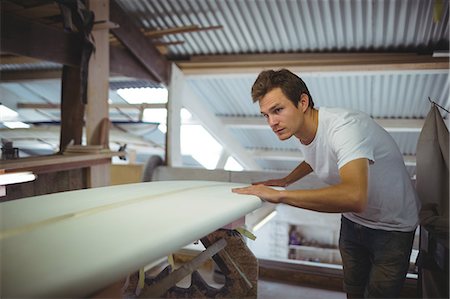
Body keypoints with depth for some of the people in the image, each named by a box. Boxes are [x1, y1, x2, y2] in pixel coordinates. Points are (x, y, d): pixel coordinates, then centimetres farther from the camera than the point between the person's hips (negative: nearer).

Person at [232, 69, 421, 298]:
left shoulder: (344, 126, -34)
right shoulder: (303, 132, -8)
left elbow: (354, 197, -50)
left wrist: (279, 195, -45)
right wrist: (285, 181, 2)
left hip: (392, 226, -7)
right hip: (353, 220, 7)